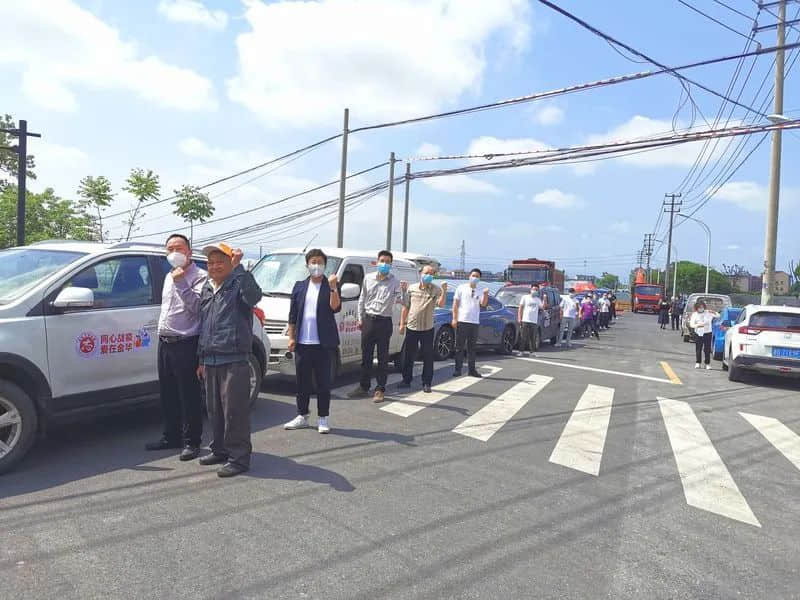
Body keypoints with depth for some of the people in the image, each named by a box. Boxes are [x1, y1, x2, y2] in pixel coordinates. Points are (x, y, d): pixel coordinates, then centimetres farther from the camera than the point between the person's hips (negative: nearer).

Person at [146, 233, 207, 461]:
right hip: (164, 342, 9)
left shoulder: (199, 276, -7)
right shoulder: (169, 277, 20)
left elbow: (197, 306, -20)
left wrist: (180, 283, -21)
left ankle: (191, 442, 6)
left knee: (189, 396, -2)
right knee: (167, 395, 15)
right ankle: (171, 436, 28)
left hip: (185, 344, -8)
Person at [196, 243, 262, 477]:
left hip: (234, 361, -8)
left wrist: (238, 267, -32)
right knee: (214, 410, 17)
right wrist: (202, 359, 21)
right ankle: (220, 450, 31)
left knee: (235, 411, -4)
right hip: (211, 361, 8)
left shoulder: (238, 284, -7)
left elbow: (254, 296, -32)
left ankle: (239, 457, 5)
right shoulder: (206, 289, 17)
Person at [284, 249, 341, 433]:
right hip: (302, 342, 3)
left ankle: (323, 419, 13)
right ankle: (302, 416, 24)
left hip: (323, 343, -3)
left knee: (323, 382, 3)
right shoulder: (300, 286, 10)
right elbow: (292, 315, 10)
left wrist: (333, 287, -20)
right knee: (302, 381, 11)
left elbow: (335, 307, -12)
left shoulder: (331, 285, 2)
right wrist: (291, 338, 5)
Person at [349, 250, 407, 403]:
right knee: (366, 356, 10)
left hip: (384, 322, -3)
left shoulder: (395, 281, -3)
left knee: (383, 358, 3)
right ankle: (363, 387, 22)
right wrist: (360, 318, 10)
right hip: (368, 320, 3)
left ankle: (380, 390, 11)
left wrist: (404, 290, -30)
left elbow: (403, 301, -11)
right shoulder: (368, 278, 7)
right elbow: (362, 299, 13)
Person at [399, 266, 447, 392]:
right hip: (411, 327, 2)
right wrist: (402, 323, 6)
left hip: (427, 328, -2)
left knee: (428, 357, 3)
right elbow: (406, 307, 8)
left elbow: (441, 304, -15)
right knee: (408, 355, 9)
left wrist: (444, 291, -28)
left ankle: (426, 383, 13)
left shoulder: (435, 289, -1)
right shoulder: (412, 288, 5)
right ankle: (406, 380, 22)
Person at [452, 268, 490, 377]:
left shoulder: (480, 291, 11)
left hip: (475, 322, 3)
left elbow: (483, 304, -3)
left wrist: (485, 294, -20)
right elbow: (455, 304, 2)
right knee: (459, 347, 0)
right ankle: (458, 369, 4)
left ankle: (471, 369, 14)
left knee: (472, 348, 9)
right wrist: (454, 319, -5)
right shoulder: (461, 288, 4)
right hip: (462, 321, -3)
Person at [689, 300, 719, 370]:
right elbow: (691, 324, -1)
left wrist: (713, 313, -21)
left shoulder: (708, 313, 2)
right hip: (698, 333, 1)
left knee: (707, 349, -1)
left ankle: (707, 364, 5)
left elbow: (718, 316, -2)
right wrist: (698, 325, -19)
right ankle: (697, 363, 12)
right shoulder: (694, 314, 4)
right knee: (698, 349, 3)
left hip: (707, 333, -1)